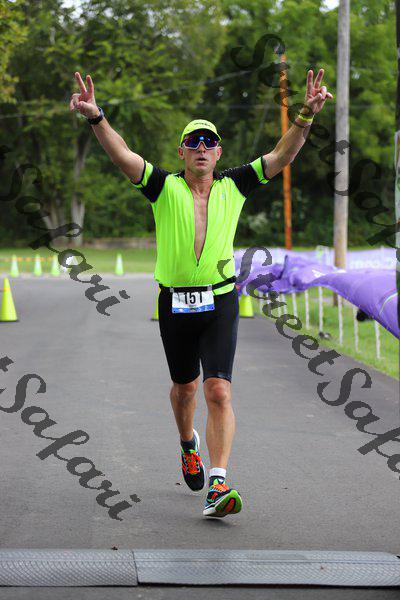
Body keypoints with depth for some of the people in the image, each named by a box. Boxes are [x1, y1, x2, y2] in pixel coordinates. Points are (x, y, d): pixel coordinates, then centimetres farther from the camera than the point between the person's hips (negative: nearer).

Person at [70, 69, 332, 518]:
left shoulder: (233, 186, 3)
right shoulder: (165, 187, -3)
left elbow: (281, 156, 0)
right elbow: (122, 156, -17)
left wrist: (306, 115, -14)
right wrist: (96, 118, -33)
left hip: (220, 302, 0)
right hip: (174, 303, 1)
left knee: (219, 391, -14)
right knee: (184, 386, 18)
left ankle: (217, 486, -18)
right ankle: (188, 445, 50)